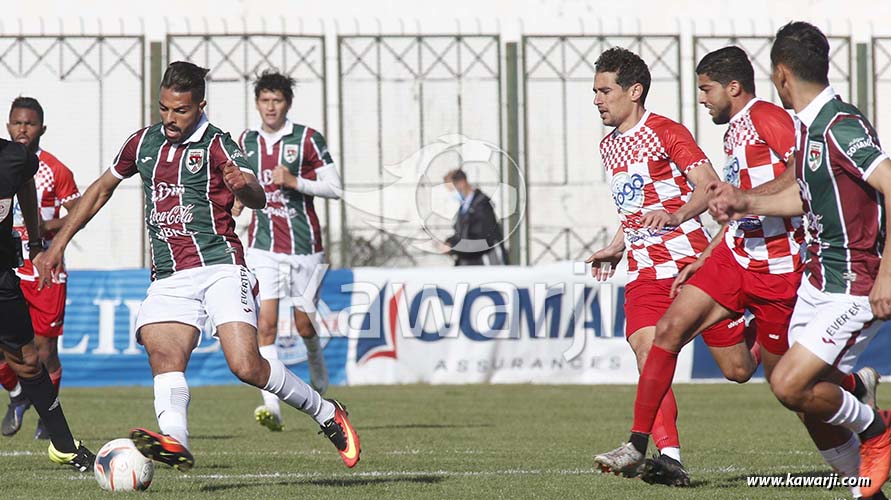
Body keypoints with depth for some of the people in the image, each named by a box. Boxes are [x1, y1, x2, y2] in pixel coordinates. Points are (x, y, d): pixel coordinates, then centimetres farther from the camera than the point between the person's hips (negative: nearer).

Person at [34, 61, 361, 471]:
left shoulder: (217, 145, -2)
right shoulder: (144, 143, 15)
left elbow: (258, 199, -16)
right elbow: (100, 190, 28)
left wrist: (243, 184, -41)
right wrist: (58, 244, 23)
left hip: (219, 266, -4)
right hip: (168, 279, 4)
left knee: (246, 365, -18)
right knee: (163, 354, -24)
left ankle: (327, 414, 3)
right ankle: (174, 441, -46)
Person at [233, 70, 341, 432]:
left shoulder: (308, 140, -4)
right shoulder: (246, 142, 8)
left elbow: (334, 188, -5)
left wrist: (295, 181, -17)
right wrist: (236, 201, 6)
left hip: (303, 244, -2)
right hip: (263, 246, 2)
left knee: (303, 323, 6)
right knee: (266, 324, -13)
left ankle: (317, 368, 42)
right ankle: (271, 407, -19)